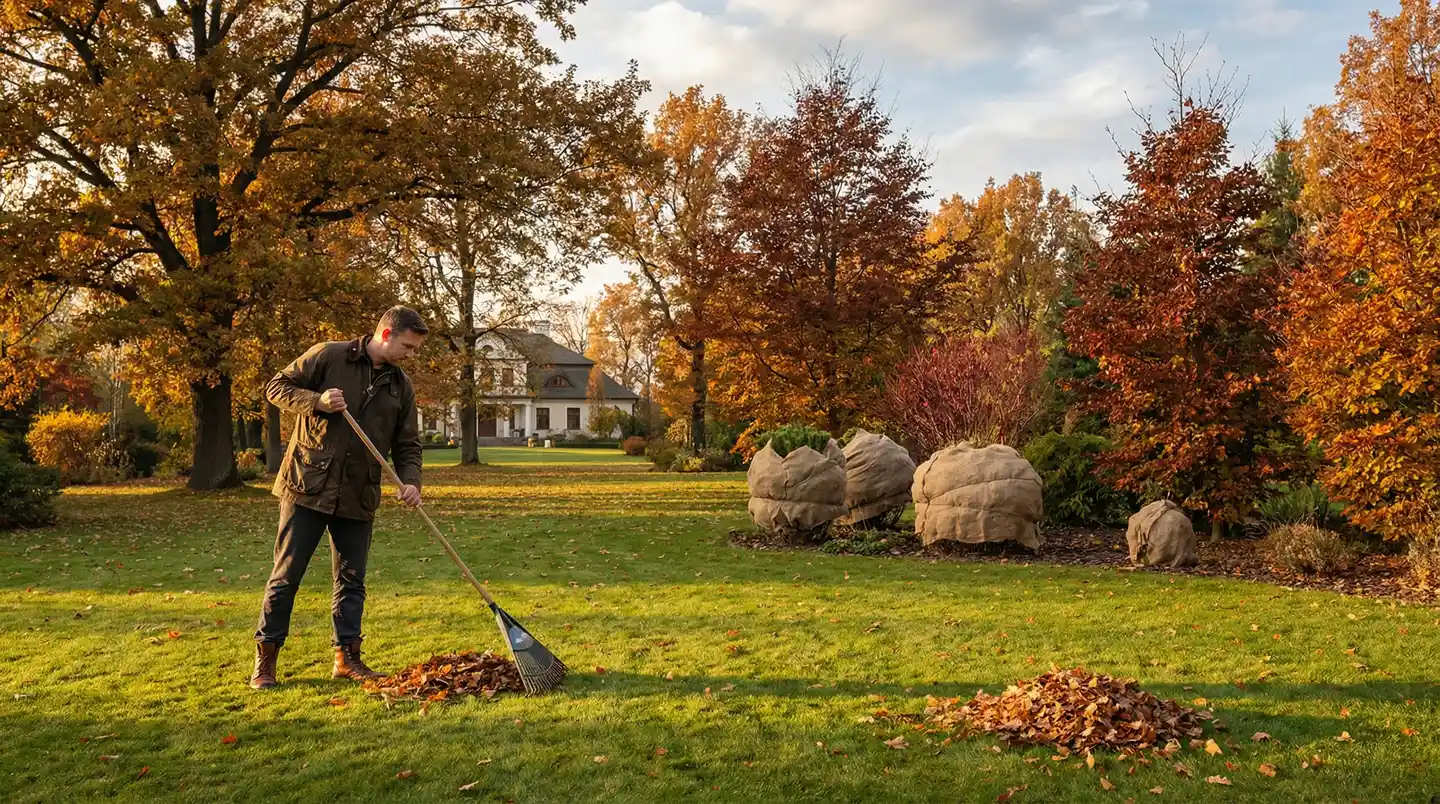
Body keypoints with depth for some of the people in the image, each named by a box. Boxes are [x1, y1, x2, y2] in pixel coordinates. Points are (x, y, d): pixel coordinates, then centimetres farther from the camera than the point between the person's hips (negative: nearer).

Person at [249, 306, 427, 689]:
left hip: (358, 496, 5)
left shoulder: (401, 385, 8)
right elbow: (276, 386, -3)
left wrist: (410, 481, -7)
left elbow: (407, 444, 11)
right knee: (286, 575, 2)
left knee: (351, 579, 10)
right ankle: (265, 660, 14)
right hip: (308, 486, -4)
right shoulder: (328, 356, -6)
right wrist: (317, 401, -20)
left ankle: (347, 657, 21)